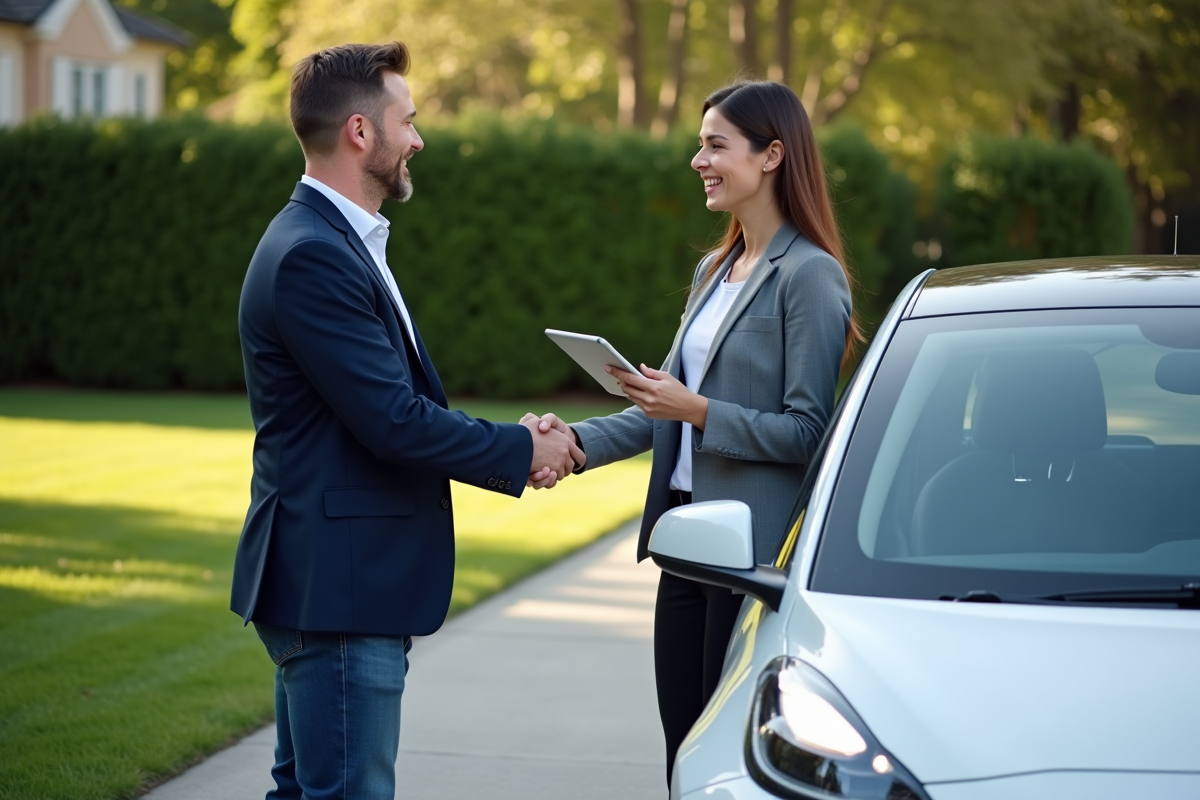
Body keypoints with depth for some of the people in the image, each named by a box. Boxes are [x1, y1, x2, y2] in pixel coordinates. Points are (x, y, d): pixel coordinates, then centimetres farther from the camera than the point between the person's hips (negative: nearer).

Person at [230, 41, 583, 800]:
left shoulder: (338, 242, 15)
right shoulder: (312, 255, -18)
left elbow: (400, 404, 17)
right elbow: (393, 421, -22)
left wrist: (516, 445, 3)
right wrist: (521, 451, -9)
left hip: (336, 582, 11)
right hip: (337, 588, -11)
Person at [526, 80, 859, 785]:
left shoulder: (809, 277, -10)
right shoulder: (714, 271, 16)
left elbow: (807, 431, -14)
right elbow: (669, 409, 17)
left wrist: (697, 411, -20)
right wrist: (579, 438, 3)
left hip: (756, 546, -8)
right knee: (684, 749, 11)